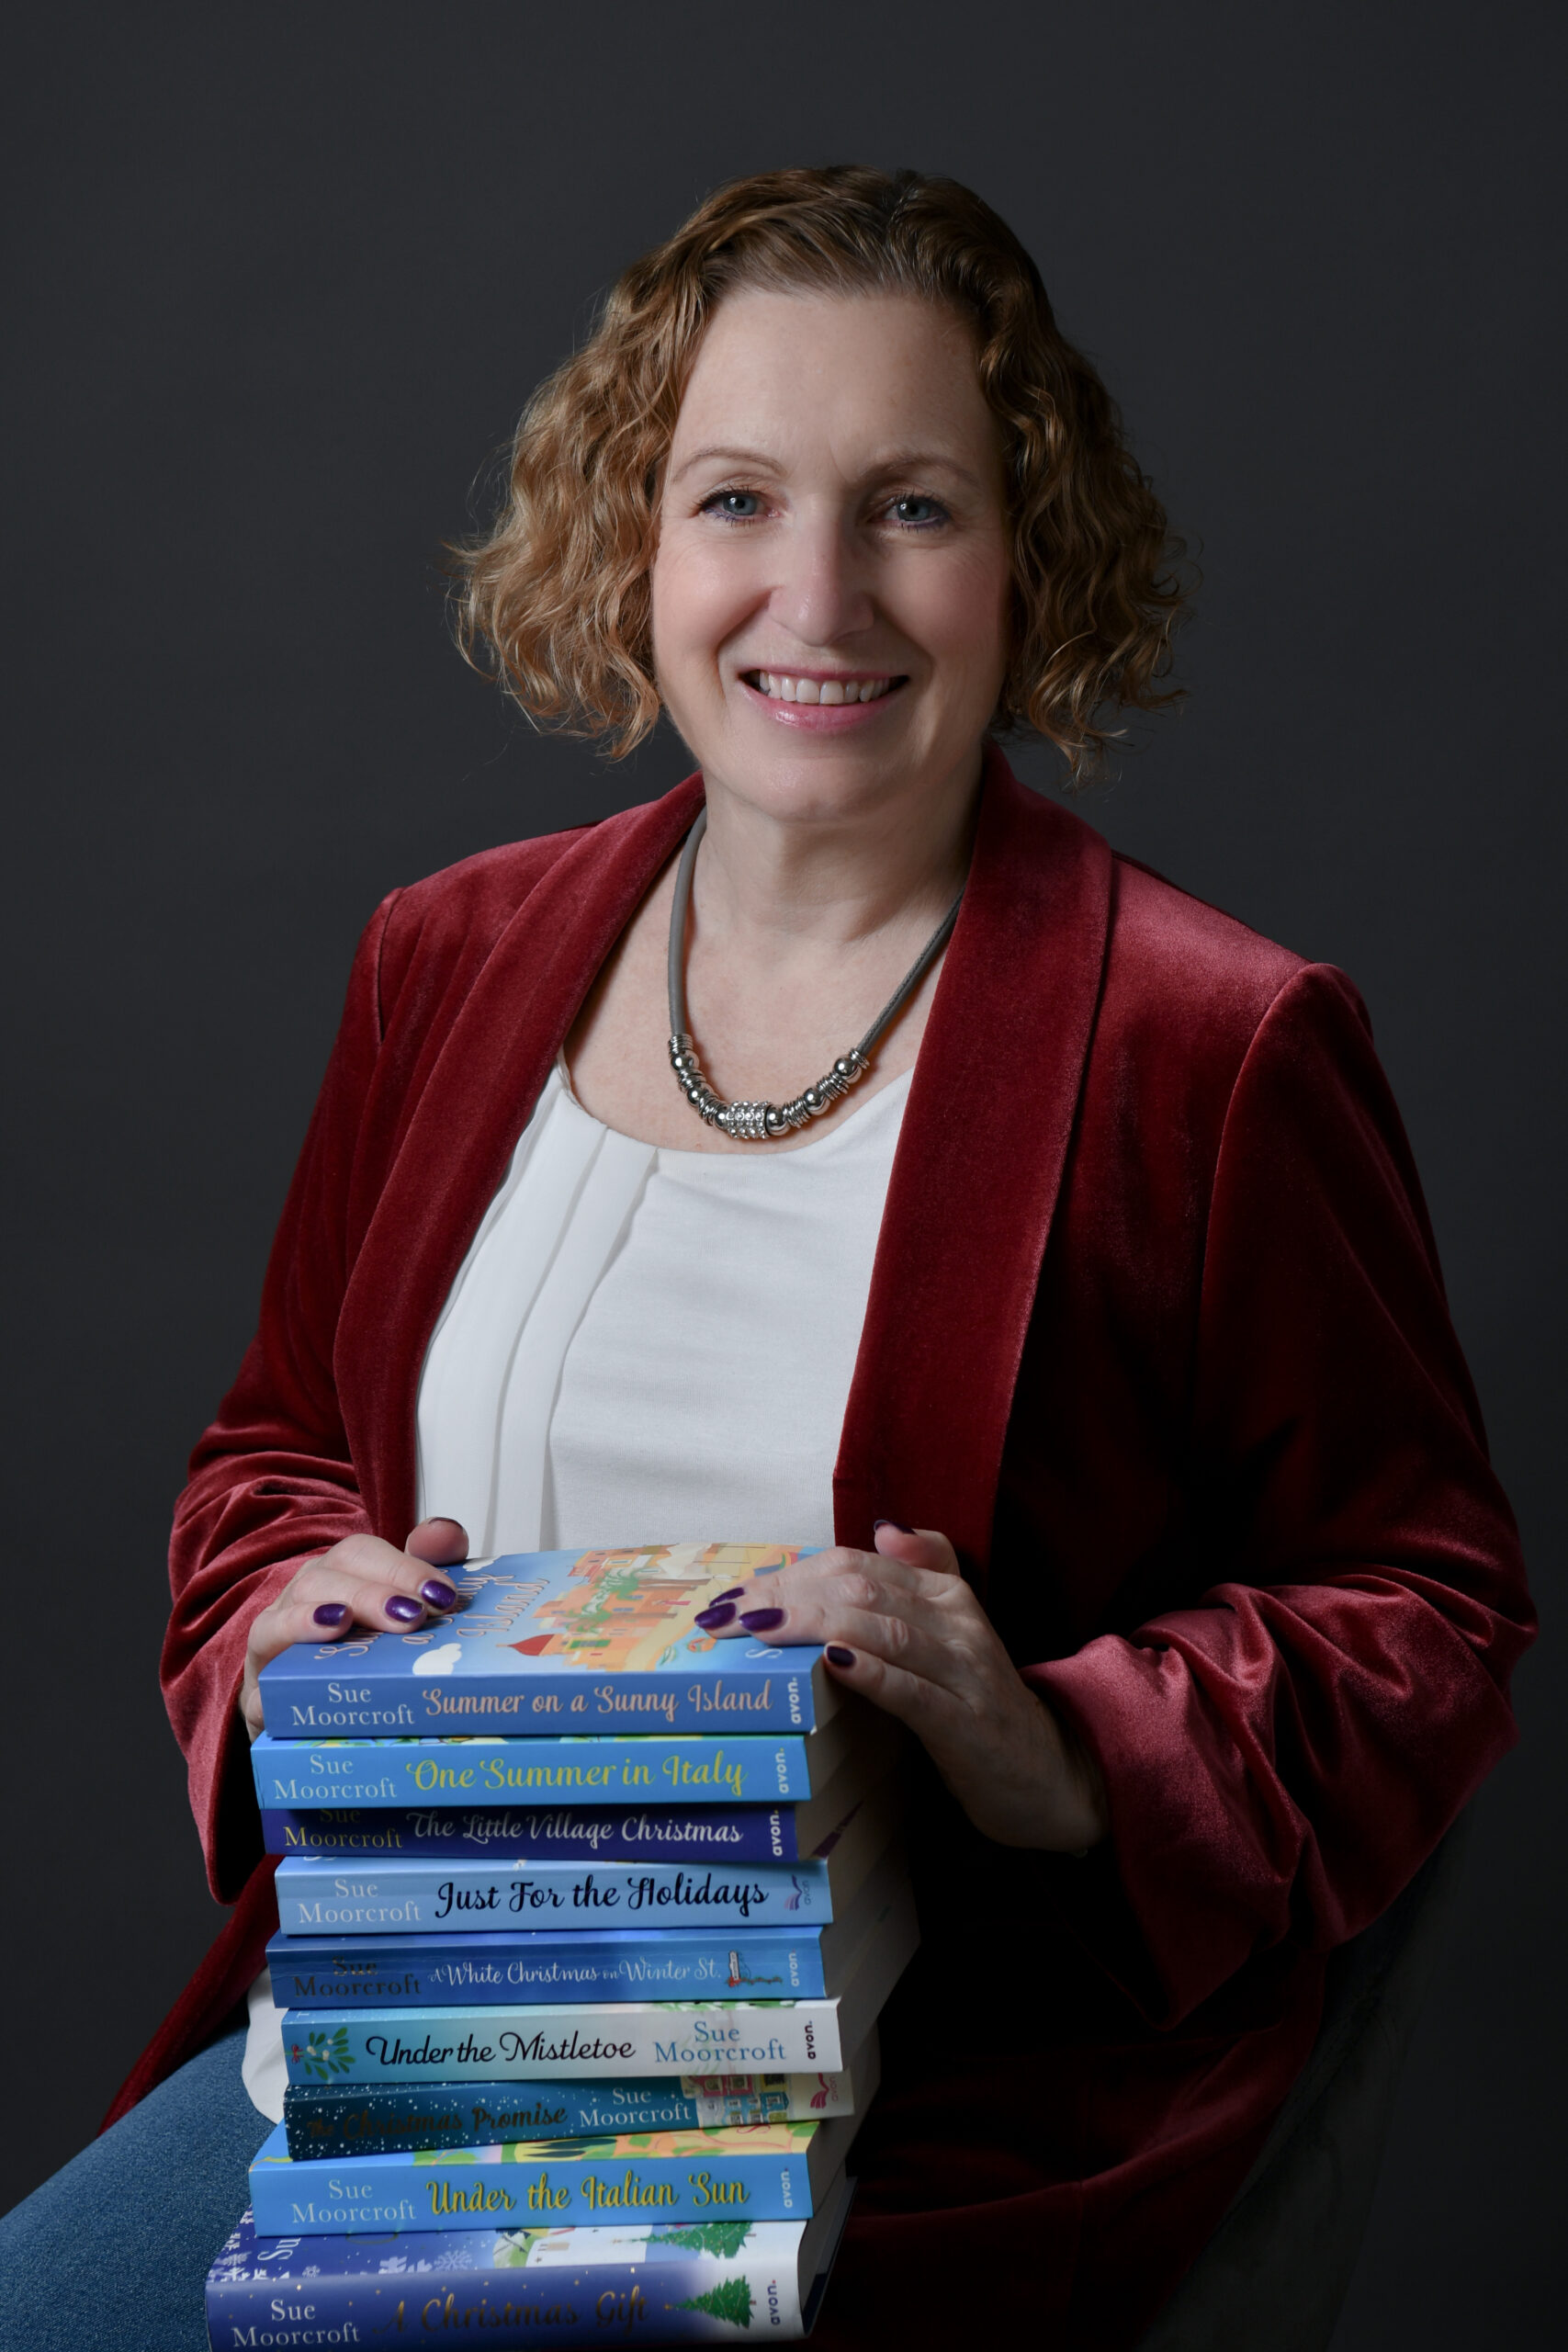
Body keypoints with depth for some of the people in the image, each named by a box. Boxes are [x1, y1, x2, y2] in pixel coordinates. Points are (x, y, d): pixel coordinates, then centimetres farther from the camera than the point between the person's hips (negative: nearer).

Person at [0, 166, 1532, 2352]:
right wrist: (297, 1623, -2)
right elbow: (277, 1447, 21)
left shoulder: (1218, 1047, -7)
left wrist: (1060, 1762, -18)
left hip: (934, 2135, -5)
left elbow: (1423, 1616, -1)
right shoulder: (449, 962, 9)